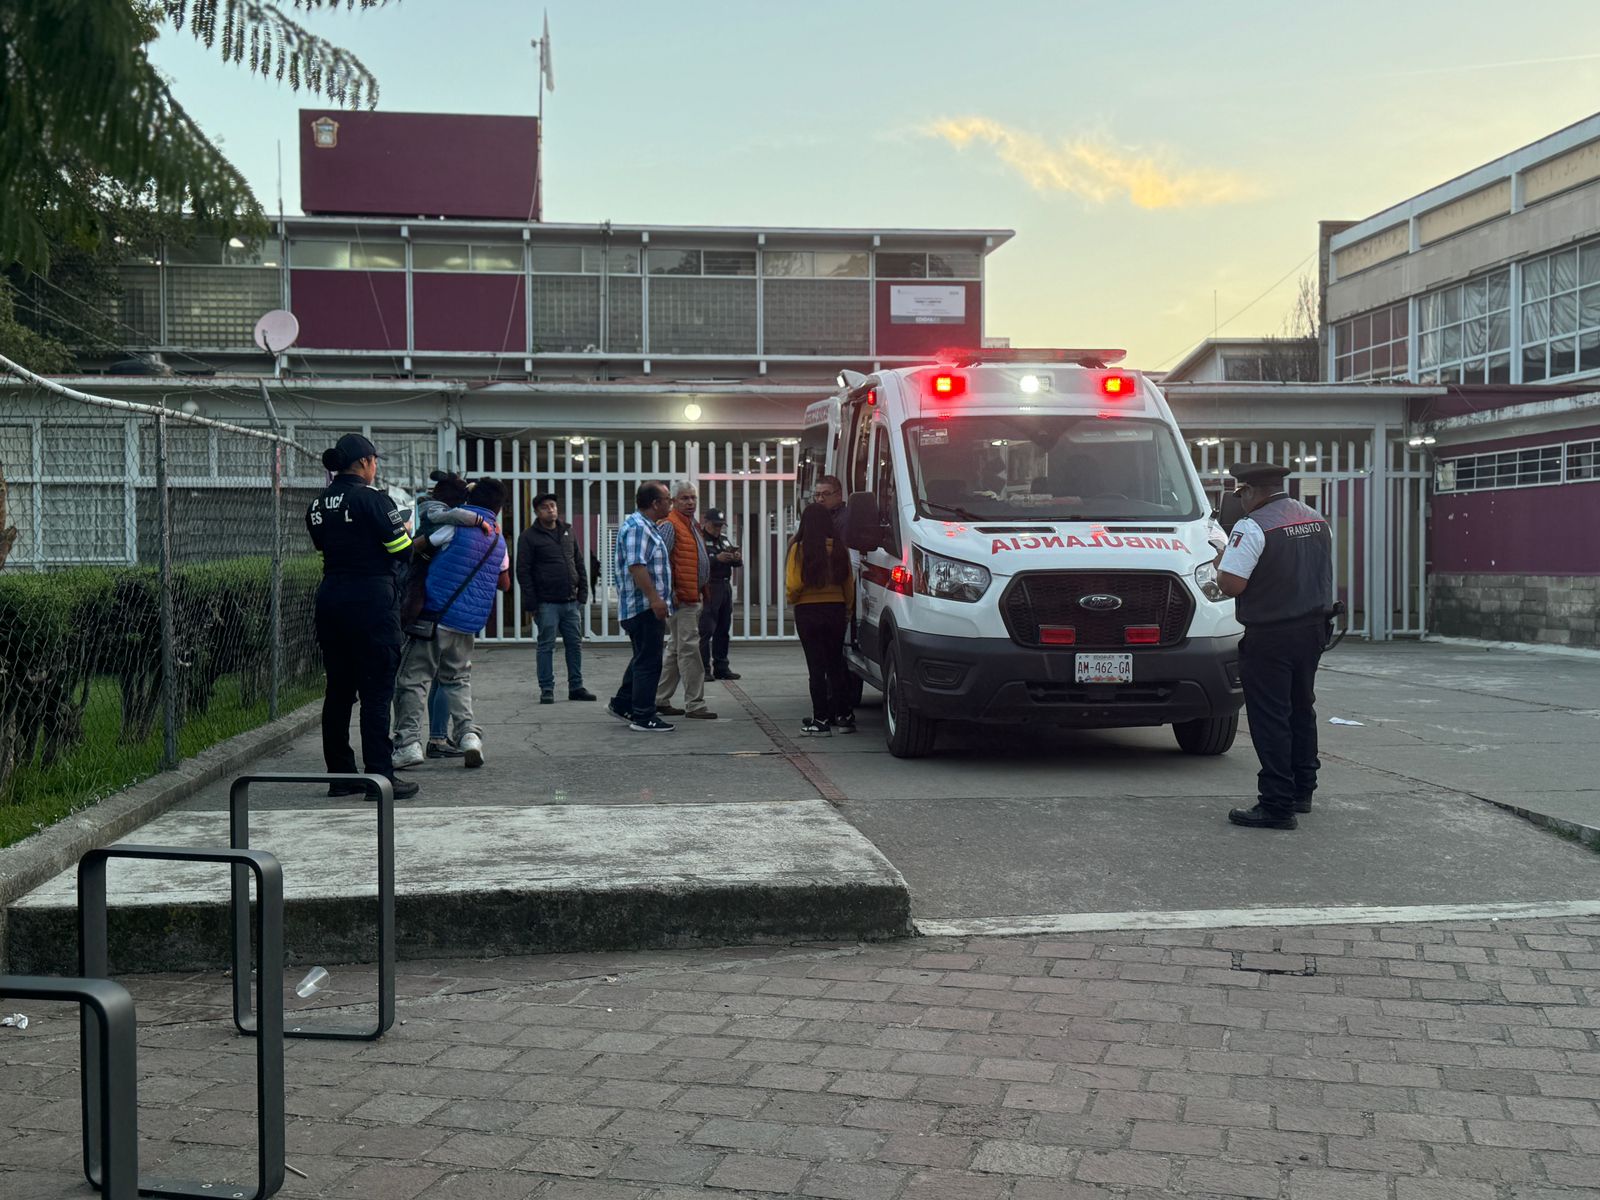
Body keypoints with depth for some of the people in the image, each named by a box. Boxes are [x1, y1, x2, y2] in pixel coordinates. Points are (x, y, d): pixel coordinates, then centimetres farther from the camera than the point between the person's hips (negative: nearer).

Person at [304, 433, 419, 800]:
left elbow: (325, 547, 15)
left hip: (330, 599, 7)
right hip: (371, 601, -7)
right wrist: (403, 528, 11)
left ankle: (340, 774, 17)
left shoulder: (319, 504, 11)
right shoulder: (371, 498, -11)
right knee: (377, 691, -3)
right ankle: (380, 776, -2)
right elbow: (403, 550, -9)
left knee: (338, 690, 12)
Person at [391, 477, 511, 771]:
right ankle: (468, 733, 0)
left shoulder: (456, 526, -6)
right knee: (458, 680, 19)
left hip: (435, 616, -5)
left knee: (413, 680, 1)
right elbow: (504, 584, 27)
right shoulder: (498, 542, 12)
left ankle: (409, 742, -6)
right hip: (469, 625, 5)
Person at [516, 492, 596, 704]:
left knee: (575, 644, 7)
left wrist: (582, 592, 7)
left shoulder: (567, 532, 13)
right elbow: (523, 571, -7)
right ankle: (546, 689, 6)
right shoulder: (529, 536, -3)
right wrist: (531, 603, -12)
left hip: (570, 601, 5)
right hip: (547, 603, -5)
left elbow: (579, 564, 16)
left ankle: (576, 687, 15)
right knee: (547, 646, 0)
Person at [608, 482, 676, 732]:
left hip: (648, 608, 11)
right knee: (648, 662, -6)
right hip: (644, 607, -11)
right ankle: (643, 717, -1)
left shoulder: (647, 527, 18)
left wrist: (657, 600, 25)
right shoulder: (637, 527, -16)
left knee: (643, 659, 19)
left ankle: (621, 704, 28)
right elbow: (636, 565, -25)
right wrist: (655, 598, -28)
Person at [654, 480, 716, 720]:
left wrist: (702, 592, 22)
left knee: (675, 651, 14)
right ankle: (695, 705, -7)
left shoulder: (692, 526, 20)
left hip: (693, 598, 10)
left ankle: (660, 700, 20)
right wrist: (670, 592, -22)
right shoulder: (670, 525, -11)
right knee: (689, 650, -9)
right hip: (681, 598, -10)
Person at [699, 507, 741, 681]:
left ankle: (721, 667, 16)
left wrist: (737, 559, -2)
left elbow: (737, 564, 20)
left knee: (723, 630, 10)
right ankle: (703, 669, -7)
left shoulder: (725, 539, 18)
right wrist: (717, 559, -26)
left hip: (725, 587, 8)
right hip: (708, 588, -8)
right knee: (706, 630, -9)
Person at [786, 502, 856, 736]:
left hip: (808, 611, -3)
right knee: (835, 664, 14)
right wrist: (848, 609, 17)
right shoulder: (839, 548, 0)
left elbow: (794, 584, -14)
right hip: (836, 609, 3)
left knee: (816, 665, 1)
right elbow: (849, 583, 4)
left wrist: (792, 600, 7)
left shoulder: (799, 549, -10)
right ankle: (843, 716, 17)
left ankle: (821, 719, 1)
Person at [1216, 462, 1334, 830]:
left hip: (1270, 638, -8)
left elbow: (1231, 584, -22)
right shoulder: (1317, 521, 9)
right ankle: (1302, 791, 30)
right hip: (1312, 630, 8)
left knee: (1270, 719, -4)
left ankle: (1277, 805, -5)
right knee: (1301, 710, 20)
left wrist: (1221, 563, -3)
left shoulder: (1253, 527, -17)